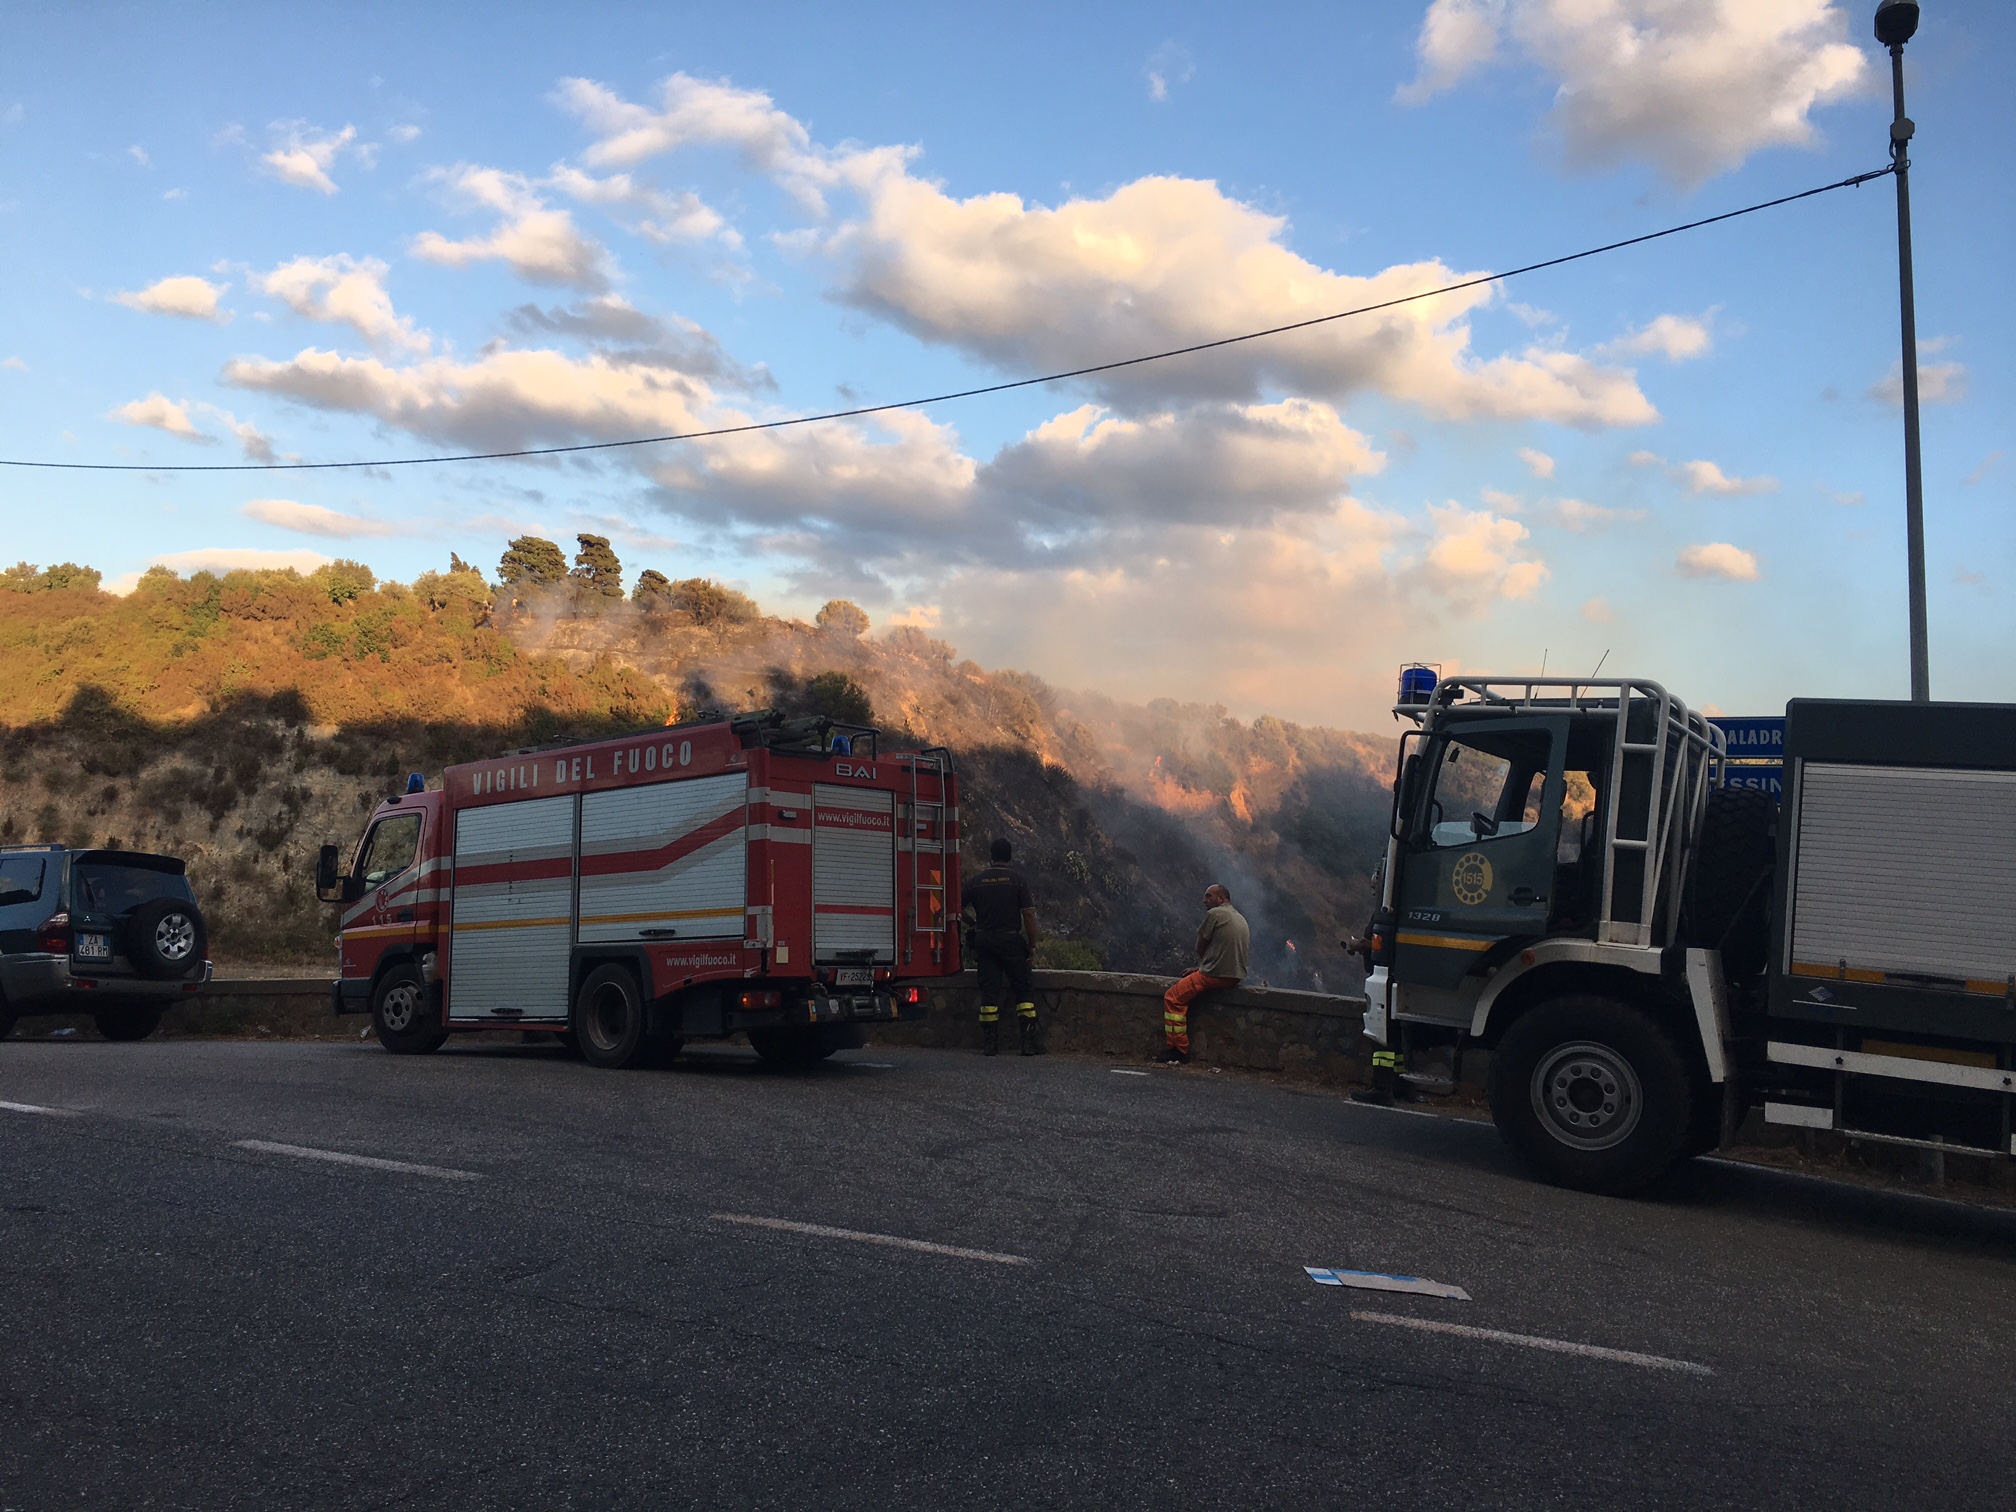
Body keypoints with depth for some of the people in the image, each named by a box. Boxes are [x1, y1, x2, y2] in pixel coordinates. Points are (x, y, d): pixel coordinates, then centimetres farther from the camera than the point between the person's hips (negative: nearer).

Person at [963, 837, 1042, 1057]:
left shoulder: (976, 882, 5)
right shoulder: (1018, 880, -4)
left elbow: (961, 909, 8)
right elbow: (1028, 914, -8)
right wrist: (1032, 944, -1)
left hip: (984, 940, 3)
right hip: (1010, 940, -3)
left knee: (989, 990, 6)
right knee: (1024, 988, 4)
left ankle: (989, 1043, 4)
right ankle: (1029, 1040, -1)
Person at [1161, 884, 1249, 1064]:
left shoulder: (1214, 914, -8)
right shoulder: (1241, 918, 19)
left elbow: (1200, 947, -4)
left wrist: (1201, 965, 16)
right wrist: (1200, 968, 17)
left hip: (1216, 975, -10)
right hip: (1236, 976, 10)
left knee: (1173, 997, -4)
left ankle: (1180, 1051, -6)